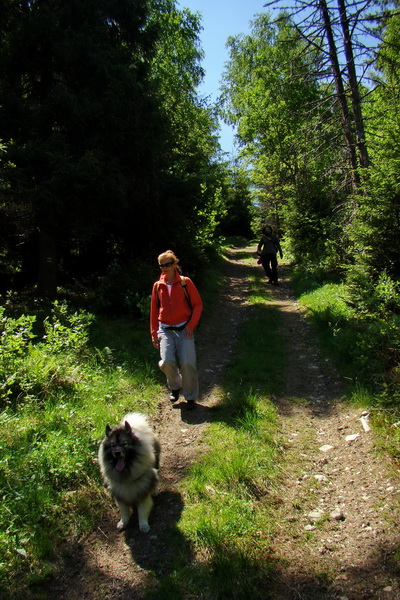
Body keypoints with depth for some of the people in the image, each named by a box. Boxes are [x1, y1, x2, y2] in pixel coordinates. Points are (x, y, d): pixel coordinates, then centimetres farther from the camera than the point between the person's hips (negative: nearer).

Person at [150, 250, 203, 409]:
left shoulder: (185, 282, -1)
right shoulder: (158, 286, 7)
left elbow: (197, 304, 2)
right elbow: (154, 310, 13)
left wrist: (191, 325, -8)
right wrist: (154, 333, 11)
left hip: (184, 329, -2)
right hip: (165, 329, 2)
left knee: (187, 363, -10)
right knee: (167, 362, -14)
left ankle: (190, 397, 11)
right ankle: (175, 387, 18)